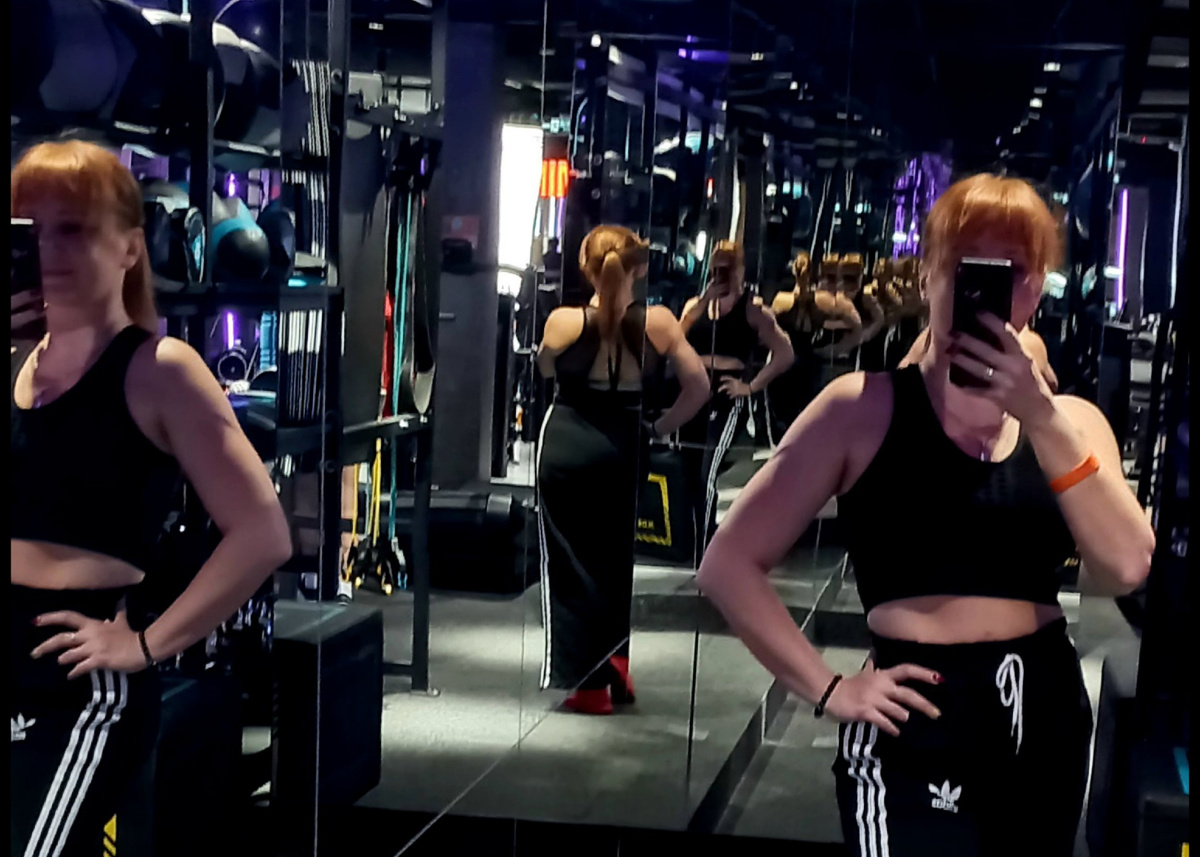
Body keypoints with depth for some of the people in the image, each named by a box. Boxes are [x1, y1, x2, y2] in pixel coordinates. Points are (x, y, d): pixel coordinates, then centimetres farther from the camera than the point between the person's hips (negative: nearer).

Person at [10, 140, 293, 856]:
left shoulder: (157, 369, -8)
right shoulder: (19, 365, 10)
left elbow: (263, 535, -13)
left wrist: (147, 644, -13)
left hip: (81, 687, -6)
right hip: (20, 674, 6)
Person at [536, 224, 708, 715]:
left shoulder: (563, 322, -8)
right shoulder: (658, 322, -5)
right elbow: (698, 387, -4)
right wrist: (659, 429, 6)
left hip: (566, 448, -2)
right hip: (624, 449, 2)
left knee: (571, 564, 7)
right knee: (615, 561, 20)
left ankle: (589, 683, 10)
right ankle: (614, 669, 24)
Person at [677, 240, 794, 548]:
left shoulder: (752, 308, -1)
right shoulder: (695, 305, 13)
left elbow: (785, 352, -8)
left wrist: (751, 386, -11)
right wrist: (704, 300, -11)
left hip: (727, 398, -6)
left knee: (707, 475, -18)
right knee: (691, 477, 8)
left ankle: (706, 551, -14)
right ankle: (701, 548, 21)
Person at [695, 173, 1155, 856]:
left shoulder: (1071, 421, 7)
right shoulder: (865, 406, -5)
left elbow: (1126, 568, -10)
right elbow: (730, 563, -6)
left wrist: (1043, 419, -17)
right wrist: (827, 688, -12)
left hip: (1047, 721, 5)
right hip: (916, 734, -4)